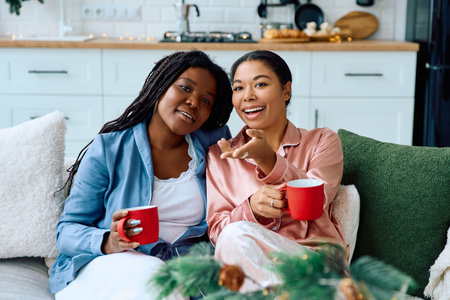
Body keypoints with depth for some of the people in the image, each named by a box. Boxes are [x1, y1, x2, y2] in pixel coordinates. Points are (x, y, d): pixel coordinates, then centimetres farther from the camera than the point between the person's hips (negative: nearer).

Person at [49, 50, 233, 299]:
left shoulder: (214, 144, 9)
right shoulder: (108, 149, 0)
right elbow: (67, 231, -1)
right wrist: (109, 242, -23)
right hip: (106, 267, -2)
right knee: (149, 274, -36)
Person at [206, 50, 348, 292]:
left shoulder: (322, 141, 15)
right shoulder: (219, 155, 18)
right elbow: (216, 230, 6)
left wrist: (267, 158, -21)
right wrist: (251, 207, -17)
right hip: (249, 263, 2)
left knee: (238, 236, -32)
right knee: (235, 234, -34)